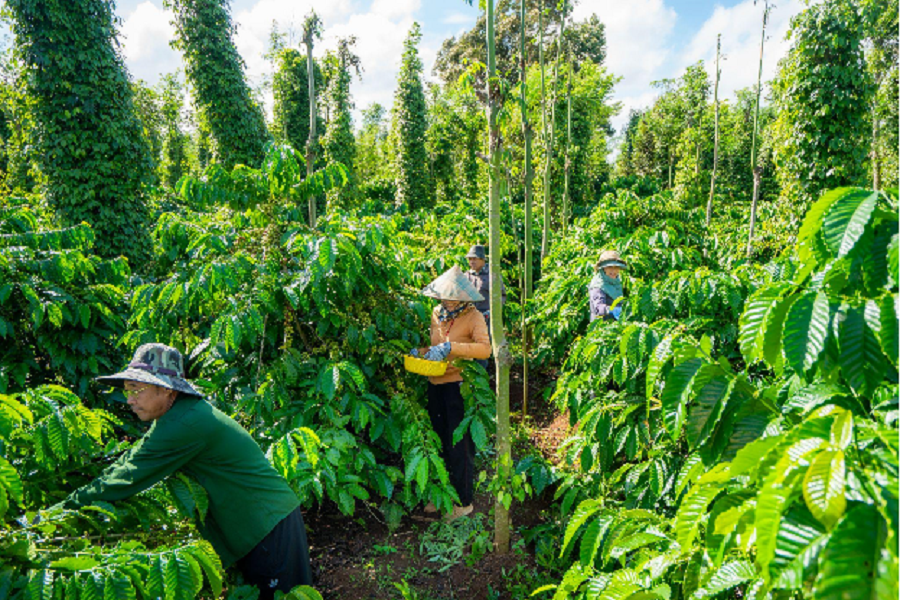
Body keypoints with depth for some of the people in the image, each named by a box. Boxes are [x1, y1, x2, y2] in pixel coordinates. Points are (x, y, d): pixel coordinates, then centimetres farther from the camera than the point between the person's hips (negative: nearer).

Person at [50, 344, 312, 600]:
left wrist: (61, 509, -9)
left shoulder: (185, 424, -25)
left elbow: (125, 479, -20)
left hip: (270, 528, -9)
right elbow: (127, 462, 13)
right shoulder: (176, 413, 7)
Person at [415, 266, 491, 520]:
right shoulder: (437, 314, 9)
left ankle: (464, 501, 18)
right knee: (440, 440, 16)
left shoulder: (473, 317, -10)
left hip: (459, 384, -6)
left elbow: (485, 348, -24)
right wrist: (422, 352, -3)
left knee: (459, 445, 2)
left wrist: (451, 347, -31)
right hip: (436, 383, 6)